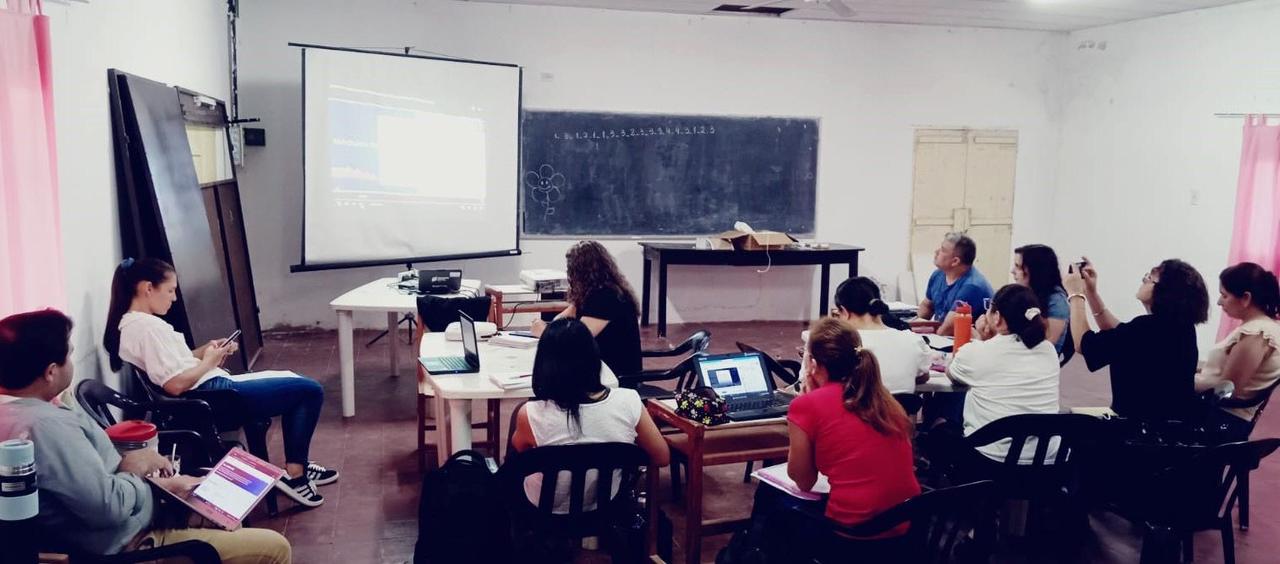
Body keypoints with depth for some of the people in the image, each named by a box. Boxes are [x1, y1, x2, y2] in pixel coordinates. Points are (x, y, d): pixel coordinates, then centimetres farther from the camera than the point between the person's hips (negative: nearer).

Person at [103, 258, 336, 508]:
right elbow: (175, 384, -26)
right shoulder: (147, 327, -21)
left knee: (295, 385, 22)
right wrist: (209, 362, -11)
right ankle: (294, 474, -2)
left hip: (209, 390, 11)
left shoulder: (129, 323, 11)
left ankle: (298, 466, 23)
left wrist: (206, 349, 5)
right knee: (310, 391, -9)